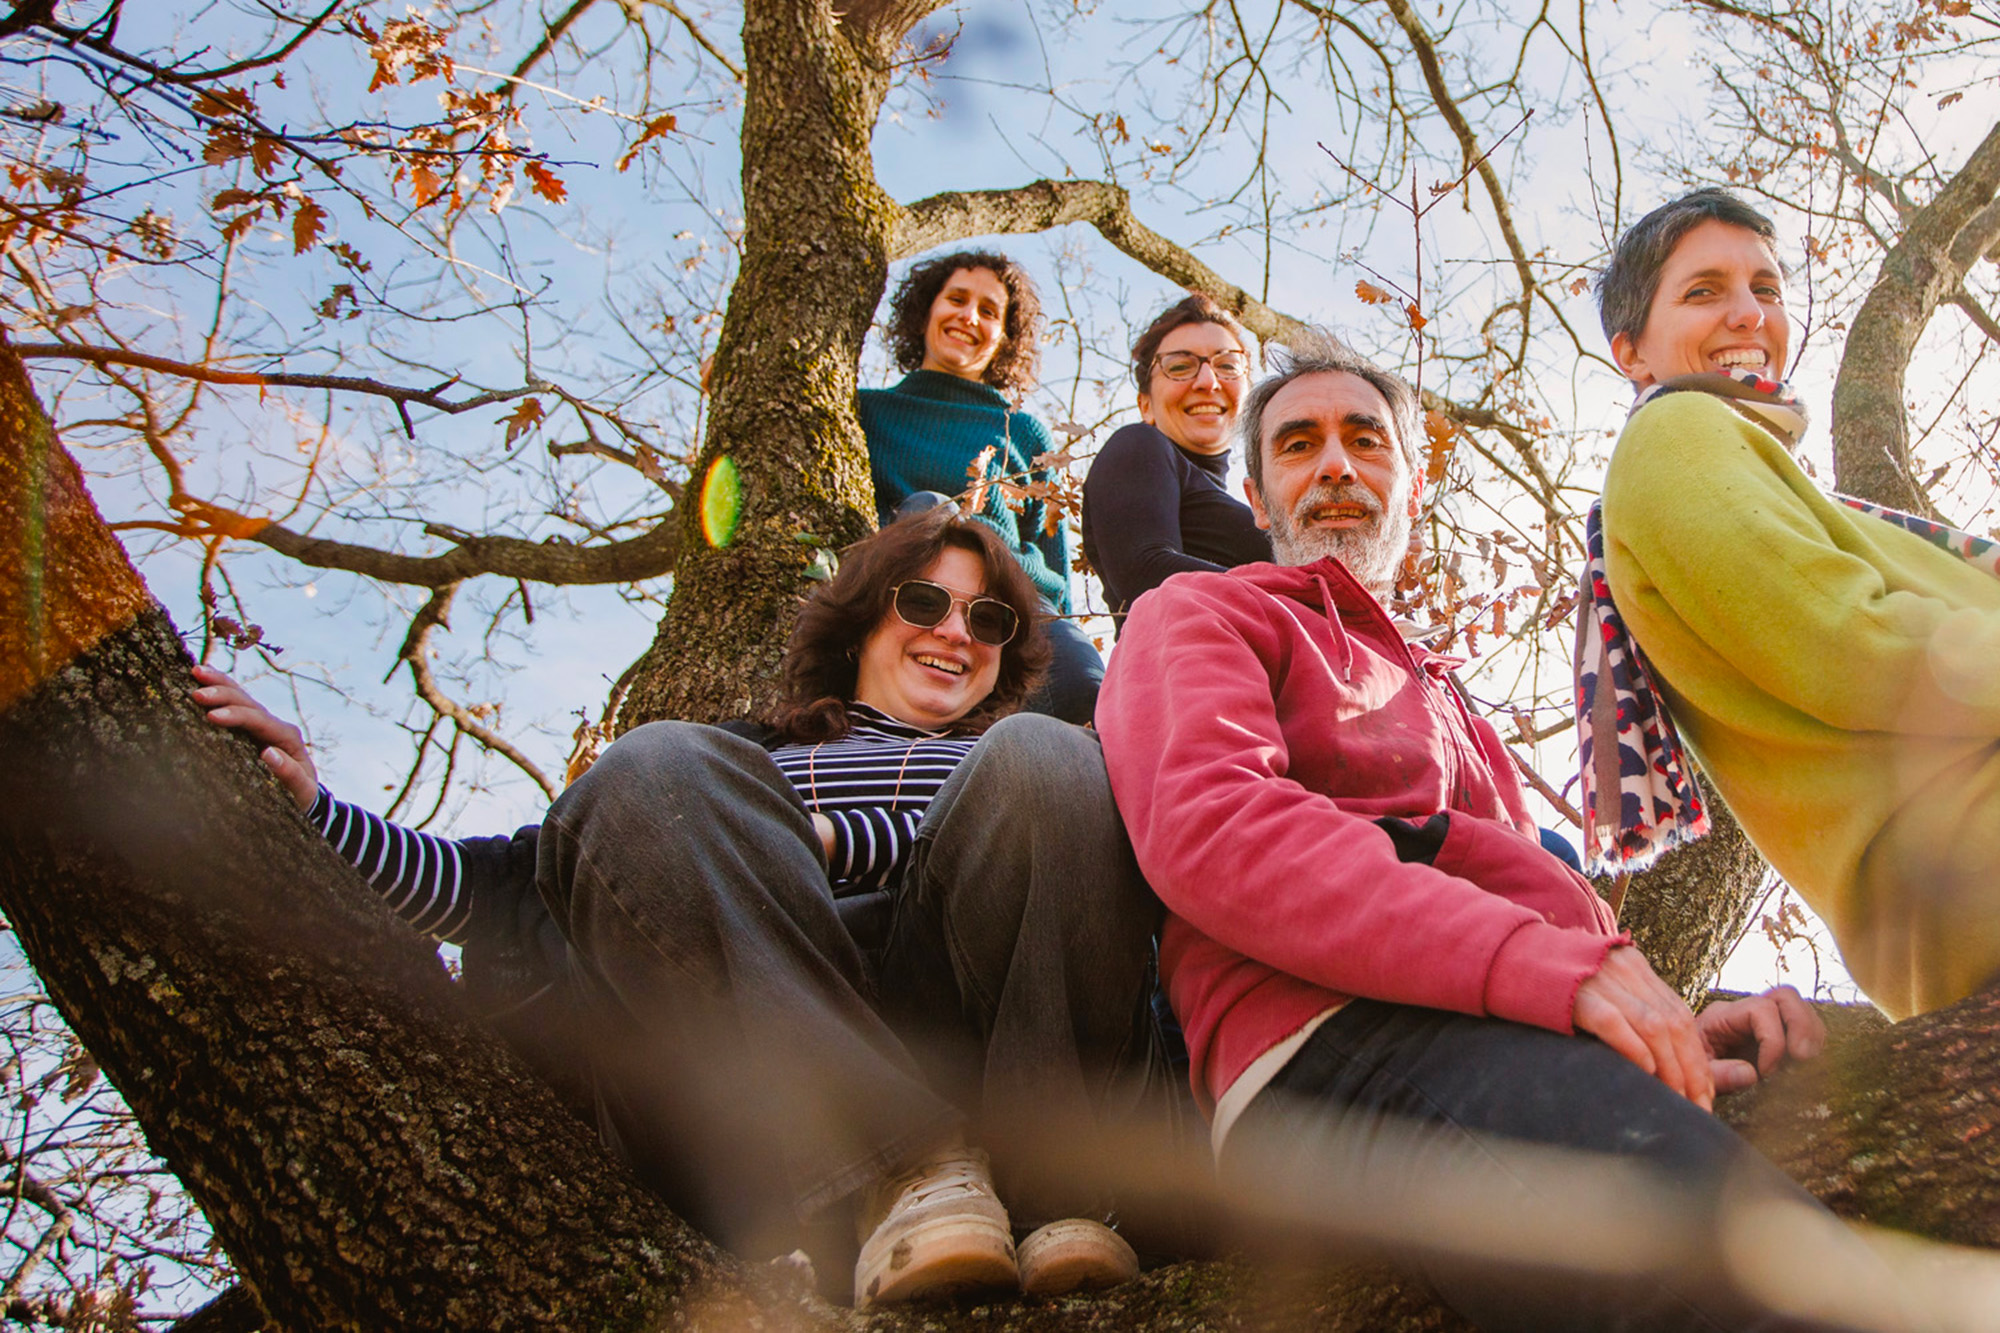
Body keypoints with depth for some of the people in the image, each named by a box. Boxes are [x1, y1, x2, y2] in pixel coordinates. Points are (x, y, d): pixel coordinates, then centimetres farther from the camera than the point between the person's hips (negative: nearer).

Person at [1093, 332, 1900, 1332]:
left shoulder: (1437, 698, 40)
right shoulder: (1195, 614, 15)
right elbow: (1210, 828, -7)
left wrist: (1669, 1024, 5)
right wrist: (1538, 960, -19)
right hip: (1337, 1033, -8)